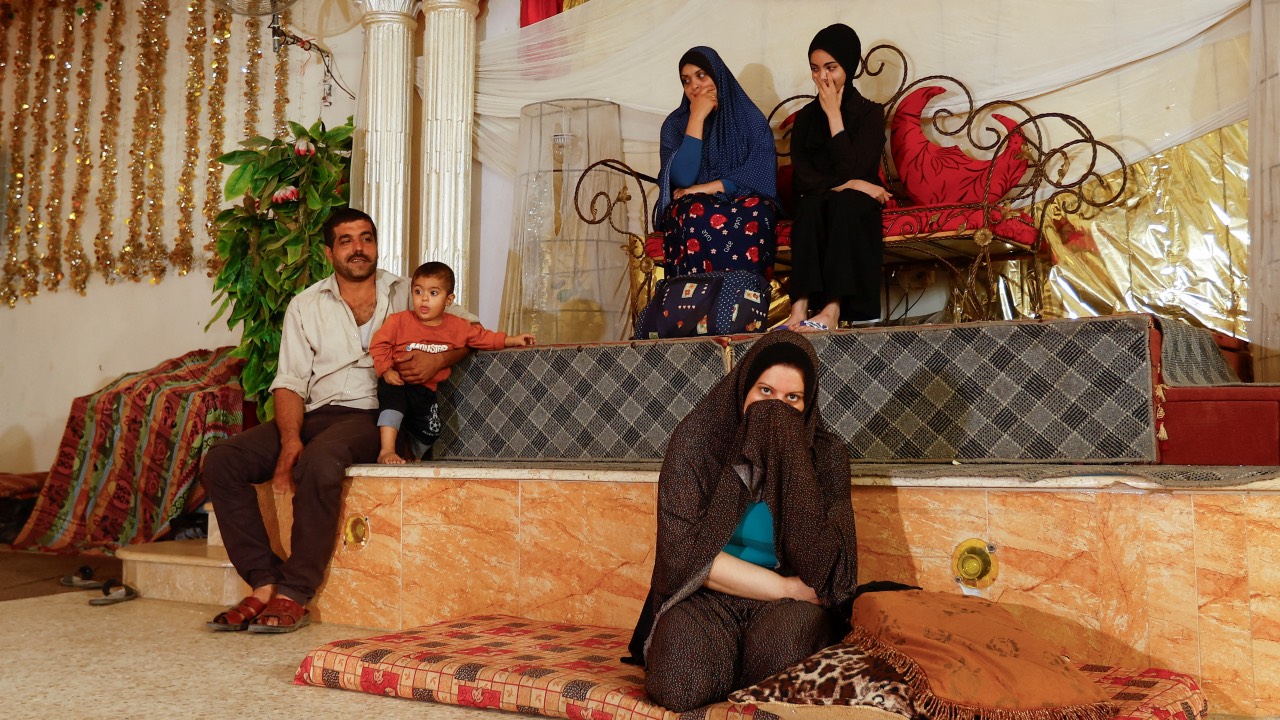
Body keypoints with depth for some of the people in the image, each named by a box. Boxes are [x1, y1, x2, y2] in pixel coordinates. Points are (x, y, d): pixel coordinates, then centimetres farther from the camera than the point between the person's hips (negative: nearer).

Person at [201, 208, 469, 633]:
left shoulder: (407, 294, 11)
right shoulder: (305, 306, 15)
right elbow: (290, 382, 5)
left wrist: (438, 359, -13)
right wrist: (290, 439, -14)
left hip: (374, 415, -4)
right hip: (315, 414, 4)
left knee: (320, 460, -36)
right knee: (221, 461, -16)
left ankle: (295, 596, -26)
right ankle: (264, 583, -18)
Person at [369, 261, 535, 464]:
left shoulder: (456, 327, 1)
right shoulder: (399, 321, -9)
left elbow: (483, 337, 10)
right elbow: (379, 345, -7)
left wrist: (512, 340, 4)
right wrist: (386, 370, -19)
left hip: (425, 390, 4)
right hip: (397, 382, -4)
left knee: (430, 431, 3)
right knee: (393, 396, -34)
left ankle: (411, 456, 33)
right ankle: (387, 451, -29)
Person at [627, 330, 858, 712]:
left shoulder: (825, 454, -3)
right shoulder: (696, 439, -7)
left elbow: (829, 569, -13)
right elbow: (686, 553, -12)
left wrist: (789, 463, -19)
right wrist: (788, 587, -13)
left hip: (789, 607, 1)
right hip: (708, 598, 0)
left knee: (793, 627, -36)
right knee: (680, 679, -32)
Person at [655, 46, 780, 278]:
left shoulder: (749, 116, 6)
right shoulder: (675, 123, 6)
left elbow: (763, 170, -7)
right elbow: (682, 178, -11)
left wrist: (708, 188, -15)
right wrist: (697, 118, -11)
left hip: (742, 199, 0)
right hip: (693, 206, 0)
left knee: (756, 211, -35)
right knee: (699, 215, -36)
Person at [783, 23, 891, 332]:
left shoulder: (870, 112, 1)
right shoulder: (805, 116, 9)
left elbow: (851, 170, -15)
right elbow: (803, 178, -2)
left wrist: (833, 113, -12)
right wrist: (846, 185, -17)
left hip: (858, 208, -2)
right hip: (817, 208, 2)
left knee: (842, 202, -36)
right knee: (811, 205, -33)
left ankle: (832, 309, -47)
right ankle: (801, 307, -46)